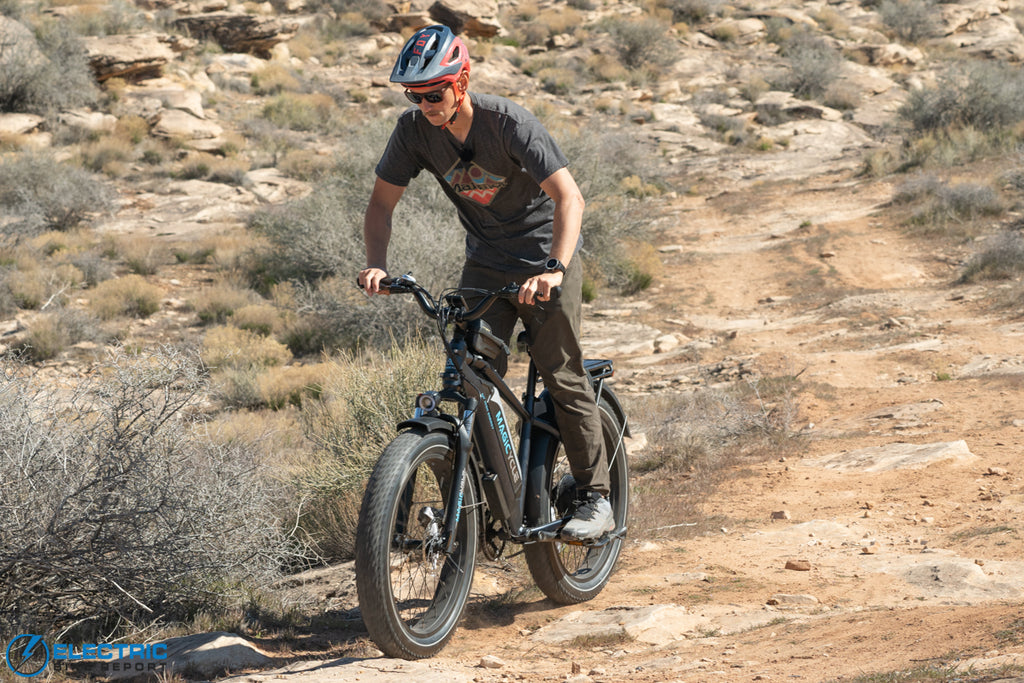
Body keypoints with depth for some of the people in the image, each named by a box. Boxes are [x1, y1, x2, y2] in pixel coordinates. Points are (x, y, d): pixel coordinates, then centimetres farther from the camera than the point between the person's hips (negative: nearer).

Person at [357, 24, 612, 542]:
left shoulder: (509, 123, -26)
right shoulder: (414, 130, -13)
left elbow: (569, 197, -31)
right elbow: (382, 202, -4)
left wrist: (554, 268, -45)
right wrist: (376, 265, -22)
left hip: (545, 259, -4)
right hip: (485, 263, 4)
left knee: (561, 376, -7)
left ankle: (595, 499, 1)